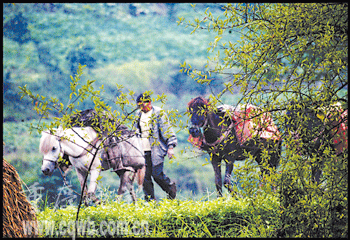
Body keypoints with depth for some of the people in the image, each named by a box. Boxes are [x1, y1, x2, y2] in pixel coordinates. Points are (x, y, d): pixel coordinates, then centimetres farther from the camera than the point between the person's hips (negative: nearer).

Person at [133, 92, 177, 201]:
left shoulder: (159, 113, -5)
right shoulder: (139, 114, 14)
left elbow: (167, 130, -8)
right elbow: (135, 131, 26)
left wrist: (170, 146, -17)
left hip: (156, 150, -6)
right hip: (143, 151, 6)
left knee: (157, 174, -10)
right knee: (145, 176, 0)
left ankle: (171, 187, 18)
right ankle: (150, 199, 8)